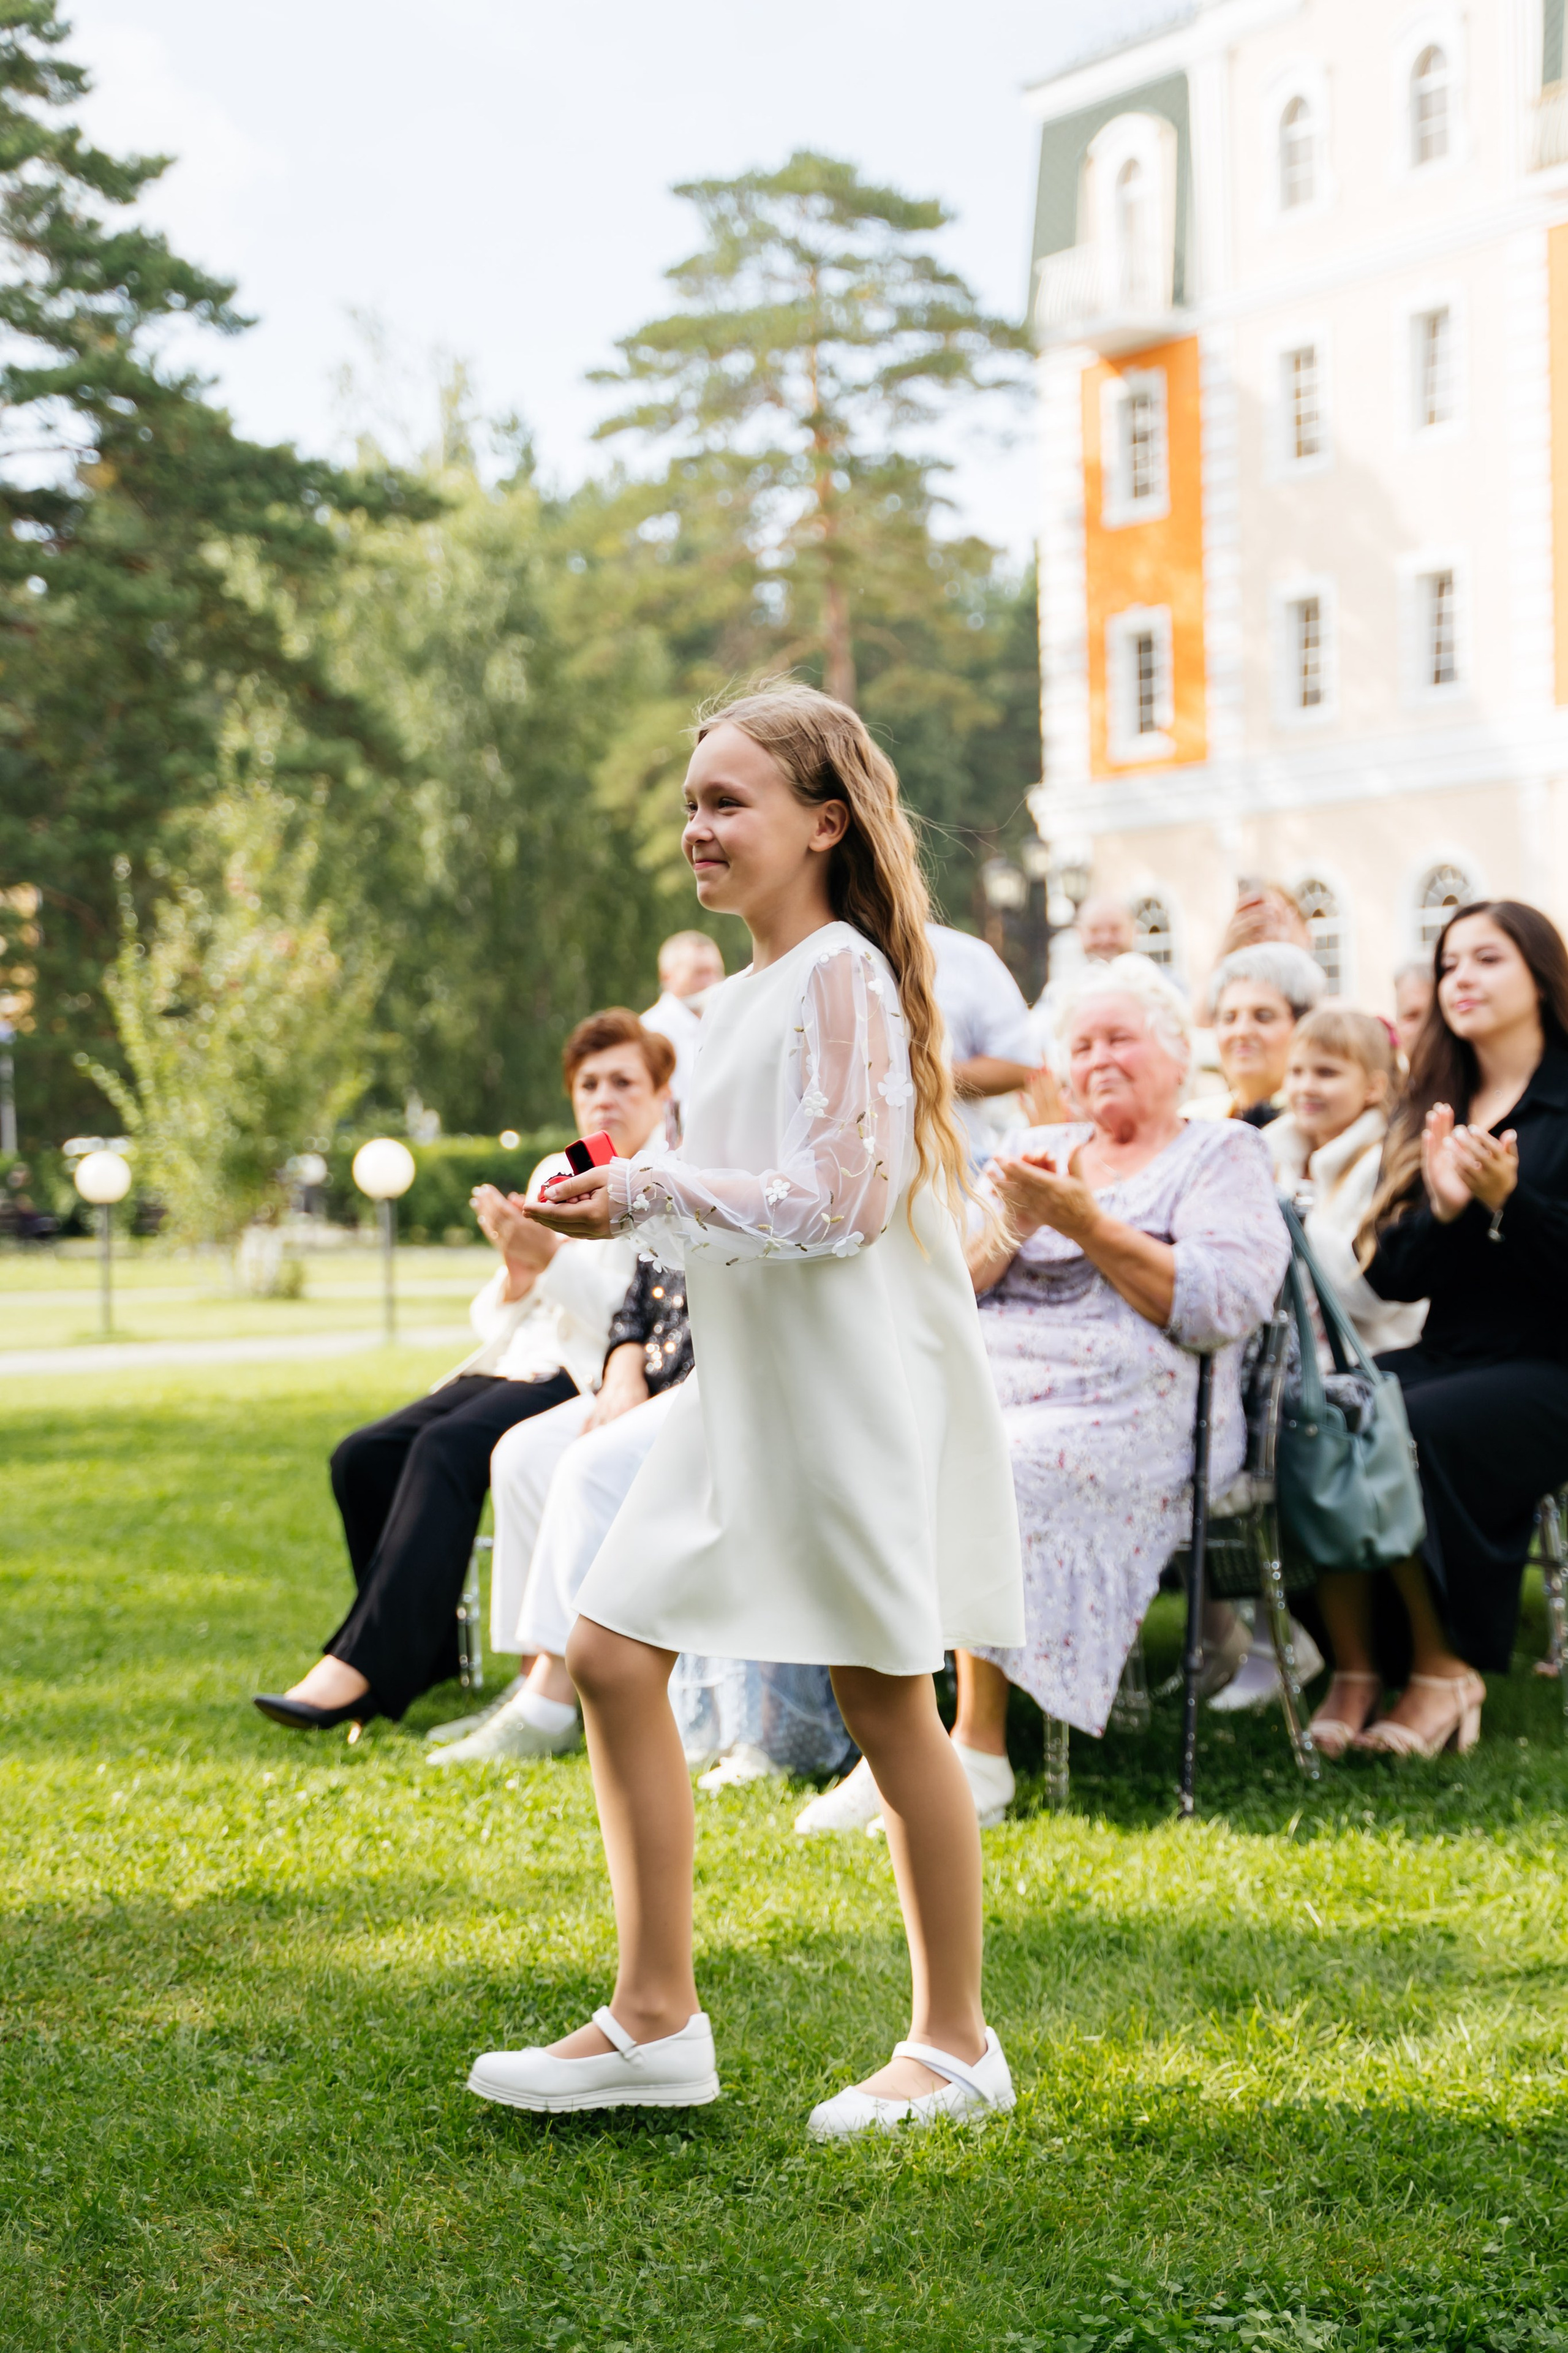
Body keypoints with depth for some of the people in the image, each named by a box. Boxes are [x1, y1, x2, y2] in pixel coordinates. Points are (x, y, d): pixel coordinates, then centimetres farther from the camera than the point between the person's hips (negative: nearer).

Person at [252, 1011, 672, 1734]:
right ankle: (424, 1653, -8)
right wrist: (516, 1276, -4)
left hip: (597, 1379, -7)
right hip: (518, 1369, 8)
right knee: (364, 1456, -16)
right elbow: (492, 1324, 19)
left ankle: (364, 1668, -33)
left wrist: (550, 1258, -18)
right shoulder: (555, 1175, 23)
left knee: (447, 1448, -32)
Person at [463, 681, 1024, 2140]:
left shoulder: (842, 977, -12)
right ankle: (655, 2020, 10)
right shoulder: (740, 998, 15)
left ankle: (955, 2044, 13)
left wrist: (649, 1190, -14)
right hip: (743, 1387, 9)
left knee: (884, 1698, 0)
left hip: (851, 1380, -9)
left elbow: (839, 1200, -20)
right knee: (611, 1652, 3)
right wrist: (620, 1212, 6)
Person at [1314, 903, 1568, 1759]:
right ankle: (1353, 1669, -17)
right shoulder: (1432, 1113, 16)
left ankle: (1446, 1671, -14)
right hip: (1451, 1357, 6)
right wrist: (1443, 1209, -10)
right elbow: (1391, 1279, 8)